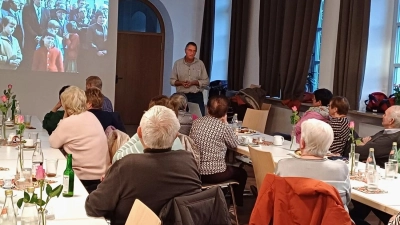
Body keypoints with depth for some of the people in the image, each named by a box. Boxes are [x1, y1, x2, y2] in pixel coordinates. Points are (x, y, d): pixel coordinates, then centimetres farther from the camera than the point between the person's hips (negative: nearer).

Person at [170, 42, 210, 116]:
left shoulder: (200, 63, 3)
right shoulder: (177, 63, 5)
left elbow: (206, 81, 3)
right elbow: (172, 80, 8)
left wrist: (193, 82, -12)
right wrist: (181, 82, -13)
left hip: (197, 96, 0)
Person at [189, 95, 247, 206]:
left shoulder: (196, 122, 1)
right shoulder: (223, 127, -12)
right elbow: (235, 144, 2)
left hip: (195, 171, 6)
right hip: (214, 173, -6)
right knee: (241, 173, 24)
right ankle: (236, 204, 34)